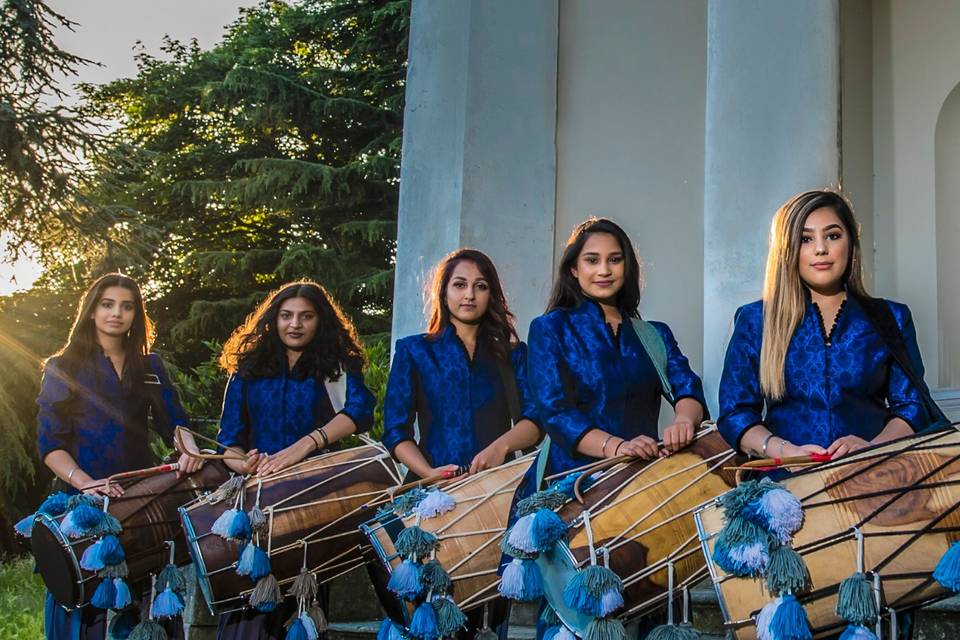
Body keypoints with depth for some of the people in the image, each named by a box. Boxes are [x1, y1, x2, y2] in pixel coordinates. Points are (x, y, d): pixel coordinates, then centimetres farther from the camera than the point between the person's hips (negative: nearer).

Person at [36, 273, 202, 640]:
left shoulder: (149, 367, 14)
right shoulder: (63, 368, 3)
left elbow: (173, 421, 9)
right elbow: (50, 444, -4)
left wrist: (189, 450, -15)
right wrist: (85, 482, -22)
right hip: (83, 501, -3)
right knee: (84, 603, -4)